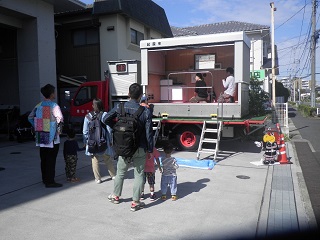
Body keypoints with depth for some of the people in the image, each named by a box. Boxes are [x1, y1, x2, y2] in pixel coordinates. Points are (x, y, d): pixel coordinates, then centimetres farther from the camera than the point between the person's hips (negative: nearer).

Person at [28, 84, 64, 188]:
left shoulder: (39, 105, 8)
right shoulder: (54, 106, -13)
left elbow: (30, 117, 14)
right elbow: (60, 118, -25)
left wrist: (37, 128, 16)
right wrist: (59, 130, -9)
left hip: (41, 136, 7)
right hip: (52, 137, -7)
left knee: (44, 158, 15)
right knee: (51, 159, -2)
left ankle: (45, 179, 25)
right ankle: (50, 181, 2)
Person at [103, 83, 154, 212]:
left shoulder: (119, 107, -6)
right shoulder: (146, 111, -13)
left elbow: (105, 119, 0)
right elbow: (149, 132, -10)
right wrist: (150, 150, -1)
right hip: (140, 149, -2)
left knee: (120, 172, 21)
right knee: (139, 174, 10)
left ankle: (115, 196, 37)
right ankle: (135, 202, 15)